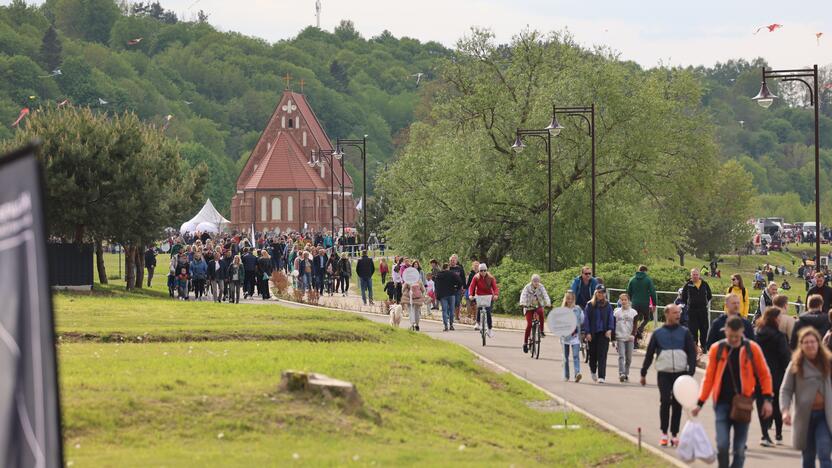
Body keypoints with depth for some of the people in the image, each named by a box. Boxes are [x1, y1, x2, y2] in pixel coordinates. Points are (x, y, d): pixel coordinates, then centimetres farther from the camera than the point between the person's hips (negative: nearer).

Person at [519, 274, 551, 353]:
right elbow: (523, 295, -22)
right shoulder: (527, 287, -10)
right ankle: (525, 343, -6)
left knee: (541, 313, -35)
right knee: (529, 324, -14)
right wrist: (523, 303, -42)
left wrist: (548, 303, -36)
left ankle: (541, 331, -21)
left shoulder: (541, 287, -5)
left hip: (538, 306, 1)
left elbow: (545, 295, -17)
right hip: (529, 307, -1)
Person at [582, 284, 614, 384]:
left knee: (602, 355, -9)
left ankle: (601, 376, -10)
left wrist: (610, 329, -9)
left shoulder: (607, 305, 4)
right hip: (592, 333, 1)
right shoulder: (590, 305, 1)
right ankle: (593, 371, 38)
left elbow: (611, 318, 5)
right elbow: (586, 319, 1)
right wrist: (587, 332, -6)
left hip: (604, 333, -1)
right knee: (593, 354, 10)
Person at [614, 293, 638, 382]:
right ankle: (621, 374, -21)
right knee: (621, 356, -13)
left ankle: (626, 374, 17)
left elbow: (635, 325, 2)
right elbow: (613, 325, 8)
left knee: (628, 358, 5)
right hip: (620, 338, -1)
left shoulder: (633, 312, 5)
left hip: (629, 338, 1)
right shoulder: (616, 312, 6)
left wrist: (633, 335, -13)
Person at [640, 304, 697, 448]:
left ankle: (674, 434, 11)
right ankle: (664, 433, -2)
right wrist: (643, 374, 10)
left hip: (681, 373, 1)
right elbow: (649, 354, 11)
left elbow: (692, 353, 5)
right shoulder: (658, 333, 6)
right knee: (665, 401, -12)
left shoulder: (684, 333, 6)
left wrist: (691, 372, -6)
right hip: (663, 373, -1)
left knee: (677, 404, 2)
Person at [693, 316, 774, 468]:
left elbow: (764, 374, 6)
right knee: (722, 445, -11)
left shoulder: (752, 349, -2)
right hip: (722, 403, 0)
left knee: (739, 449, 3)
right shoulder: (716, 349, 0)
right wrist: (700, 403, 3)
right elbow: (709, 377, 6)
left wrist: (767, 399, -3)